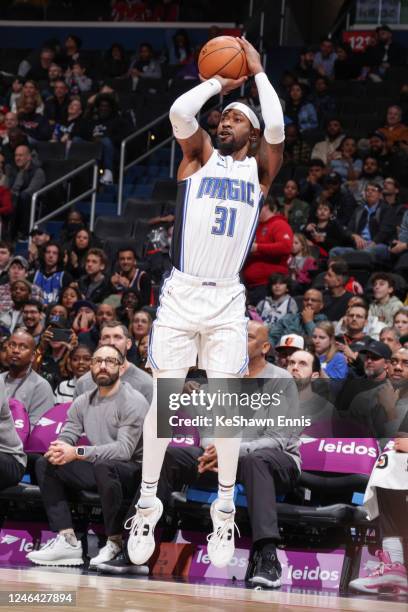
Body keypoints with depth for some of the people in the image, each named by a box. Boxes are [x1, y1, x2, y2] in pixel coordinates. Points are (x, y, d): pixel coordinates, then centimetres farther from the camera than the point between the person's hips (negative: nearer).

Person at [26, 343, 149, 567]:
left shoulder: (133, 402, -12)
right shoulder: (83, 402, 11)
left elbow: (124, 448, -23)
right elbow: (67, 435, 4)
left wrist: (77, 452, -31)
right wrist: (59, 448, -24)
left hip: (131, 471, -7)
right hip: (97, 469, 7)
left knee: (104, 467, -39)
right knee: (45, 464, -8)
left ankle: (115, 542, -22)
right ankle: (67, 541, -19)